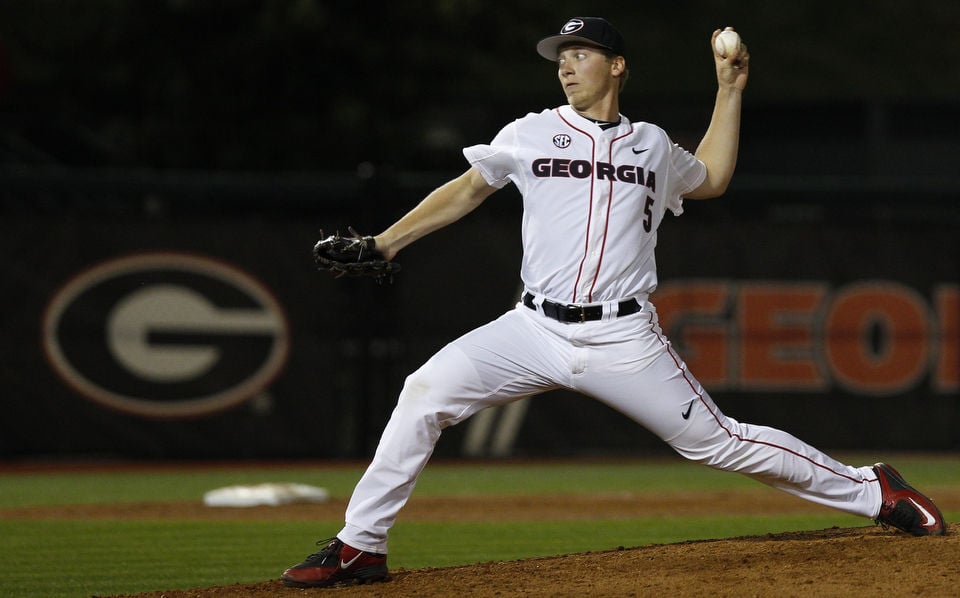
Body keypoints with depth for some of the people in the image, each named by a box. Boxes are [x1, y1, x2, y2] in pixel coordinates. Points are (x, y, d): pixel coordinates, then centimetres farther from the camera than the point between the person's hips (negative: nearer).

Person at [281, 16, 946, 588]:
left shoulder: (653, 146, 12)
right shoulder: (530, 134, 9)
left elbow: (712, 179, 30)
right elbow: (466, 189, 16)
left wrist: (730, 91, 24)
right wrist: (383, 243, 8)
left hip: (624, 341, -1)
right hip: (535, 330, 1)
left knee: (716, 440, -2)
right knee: (427, 390, -18)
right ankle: (360, 546, -11)